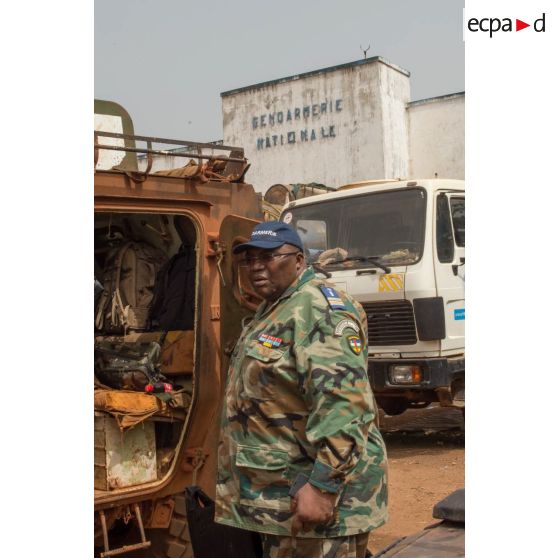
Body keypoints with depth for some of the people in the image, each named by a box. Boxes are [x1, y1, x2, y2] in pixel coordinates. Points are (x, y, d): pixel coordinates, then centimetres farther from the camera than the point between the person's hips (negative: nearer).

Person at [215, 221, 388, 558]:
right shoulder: (274, 310, 16)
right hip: (281, 490, 10)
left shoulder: (318, 307, -17)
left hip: (314, 491, -10)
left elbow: (342, 401, -27)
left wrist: (324, 486, -29)